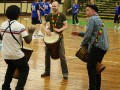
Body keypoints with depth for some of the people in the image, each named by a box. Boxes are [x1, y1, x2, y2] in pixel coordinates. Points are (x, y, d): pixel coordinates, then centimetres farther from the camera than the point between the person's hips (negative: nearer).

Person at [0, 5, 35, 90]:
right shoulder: (20, 26, -18)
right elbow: (28, 41, -19)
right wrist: (31, 32, -3)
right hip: (16, 54, -6)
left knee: (11, 68, 31)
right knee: (25, 69, 15)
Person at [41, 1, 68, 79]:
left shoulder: (62, 15, -7)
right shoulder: (49, 16, 4)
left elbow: (66, 26, -8)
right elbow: (44, 24, 11)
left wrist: (60, 30, -24)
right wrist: (46, 29, -11)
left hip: (59, 37, -4)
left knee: (62, 55, -6)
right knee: (47, 55, 8)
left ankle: (65, 72, 2)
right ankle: (47, 71, 22)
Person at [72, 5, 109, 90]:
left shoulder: (92, 19, -8)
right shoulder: (99, 19, 21)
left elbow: (88, 34, -14)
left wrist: (83, 44, 0)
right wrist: (79, 34, 21)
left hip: (97, 46, -9)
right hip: (104, 46, 9)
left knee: (91, 67, -3)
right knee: (96, 67, 16)